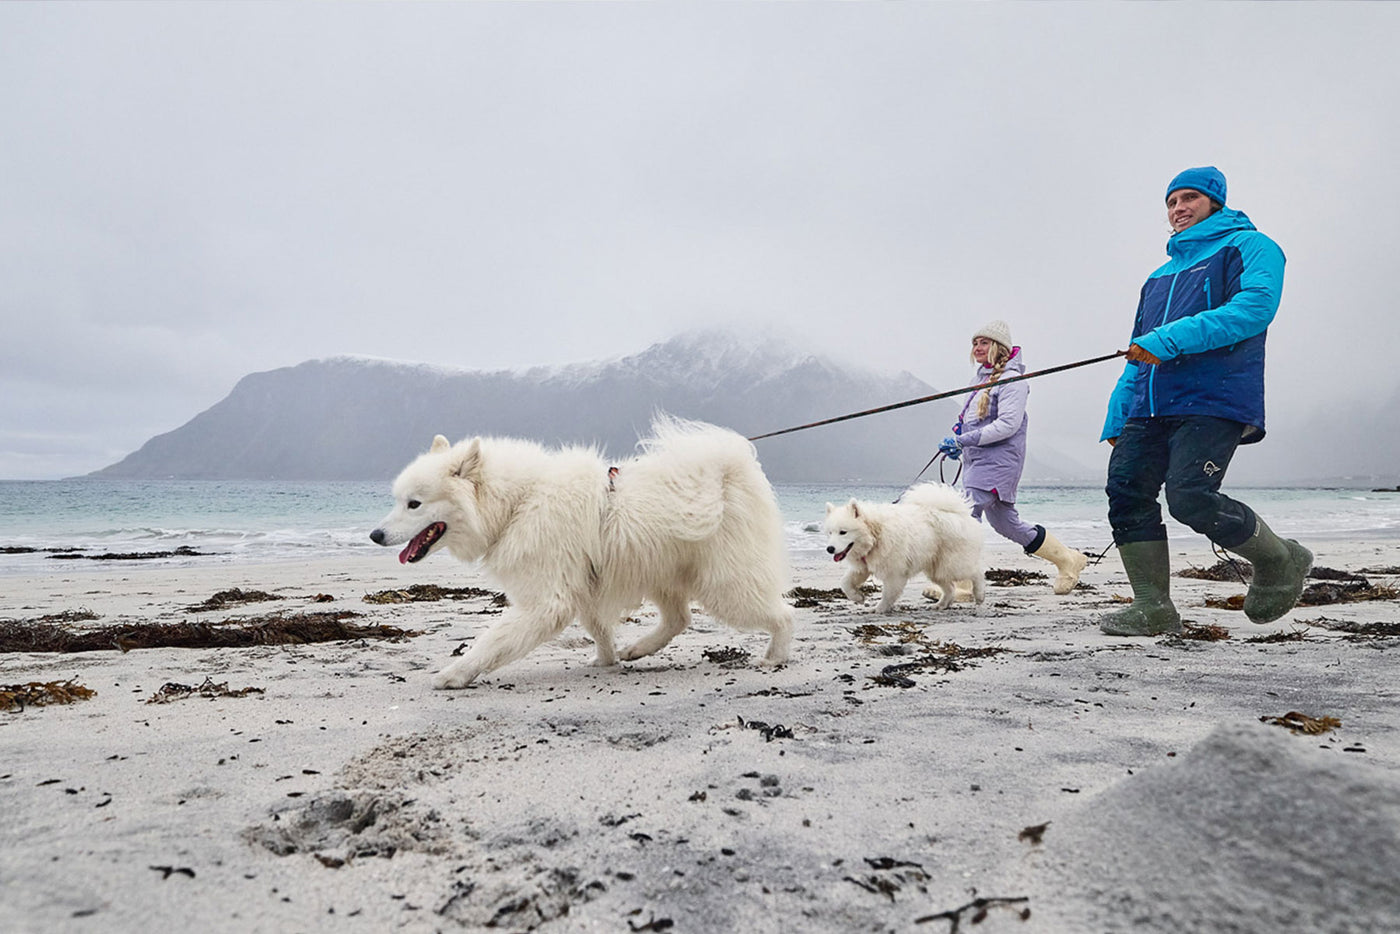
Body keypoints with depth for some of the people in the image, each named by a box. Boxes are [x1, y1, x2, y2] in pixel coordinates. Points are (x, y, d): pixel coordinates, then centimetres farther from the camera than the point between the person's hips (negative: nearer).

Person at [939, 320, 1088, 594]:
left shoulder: (1011, 379, -10)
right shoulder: (981, 377, 17)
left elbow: (1008, 425, -20)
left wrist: (963, 440, -23)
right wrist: (957, 441, 6)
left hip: (1000, 459, -9)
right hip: (977, 460, 10)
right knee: (1005, 522, 14)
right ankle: (1068, 559, 28)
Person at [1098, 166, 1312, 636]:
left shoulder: (1247, 246, 9)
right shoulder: (1160, 276, 30)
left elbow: (1256, 306, -13)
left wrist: (1170, 340, -21)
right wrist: (1116, 421, 18)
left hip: (1213, 402, -7)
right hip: (1149, 407, 7)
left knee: (1191, 497, -20)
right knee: (1126, 491, -9)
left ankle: (1280, 561, 7)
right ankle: (1153, 608, -3)